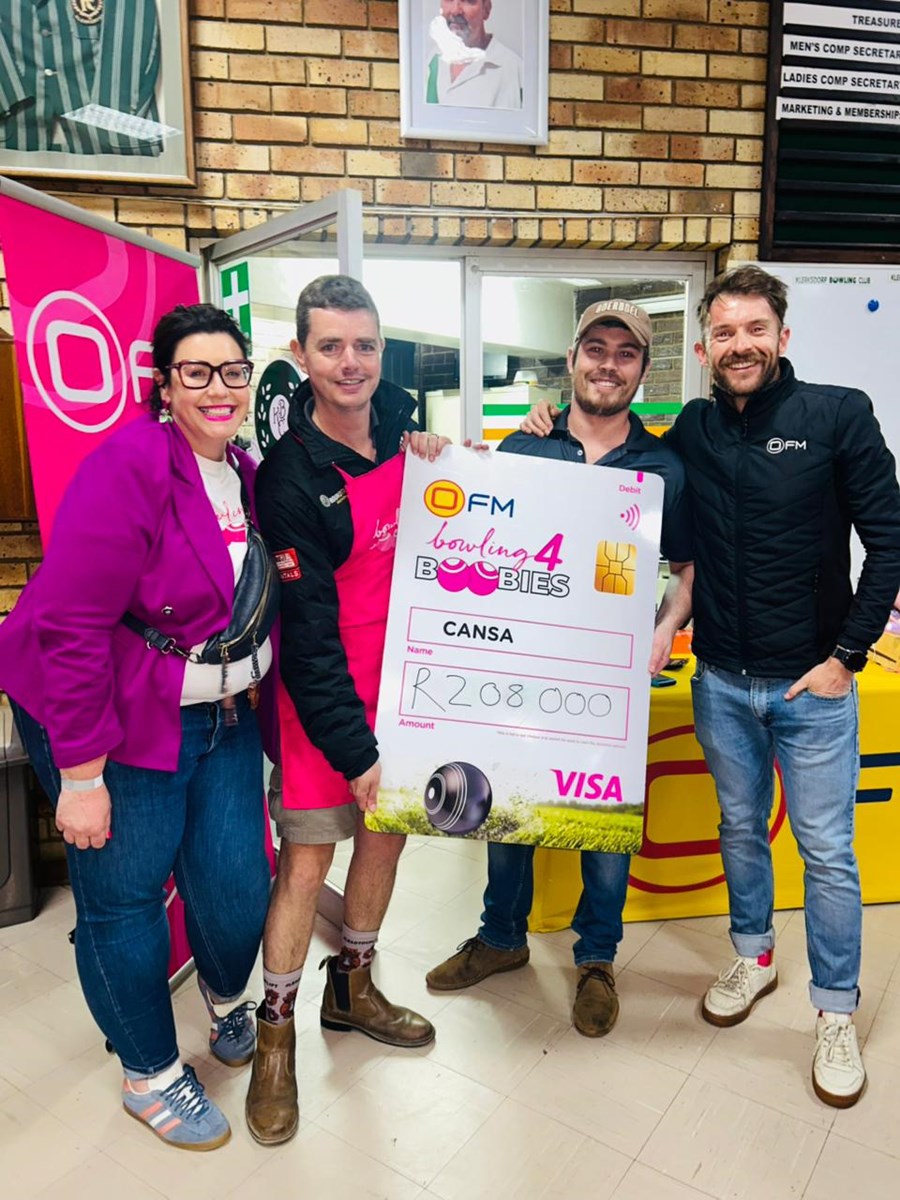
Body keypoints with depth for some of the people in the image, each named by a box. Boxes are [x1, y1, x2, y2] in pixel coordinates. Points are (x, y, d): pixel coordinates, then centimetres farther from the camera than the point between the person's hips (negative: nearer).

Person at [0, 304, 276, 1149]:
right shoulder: (127, 469, -18)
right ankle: (150, 1075, 34)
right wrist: (80, 774, -19)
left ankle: (227, 1000, 44)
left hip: (221, 717, 6)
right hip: (119, 726, -6)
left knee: (238, 887, 8)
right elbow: (70, 626, -21)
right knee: (123, 898, 8)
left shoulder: (244, 475, 5)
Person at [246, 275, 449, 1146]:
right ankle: (276, 1032, 27)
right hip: (324, 691, -6)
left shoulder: (400, 424, 0)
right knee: (307, 858, 2)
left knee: (388, 830, 17)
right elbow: (306, 635, -17)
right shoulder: (289, 478, -17)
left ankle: (353, 989, 41)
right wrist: (353, 749, -16)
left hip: (403, 674, 6)